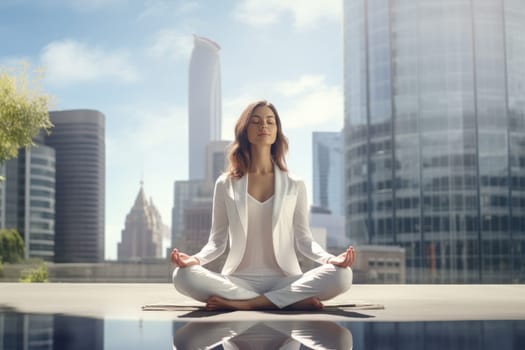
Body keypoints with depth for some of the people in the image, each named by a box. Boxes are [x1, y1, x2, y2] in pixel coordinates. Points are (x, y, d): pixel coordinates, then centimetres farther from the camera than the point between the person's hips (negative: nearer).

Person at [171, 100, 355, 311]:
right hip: (238, 281, 0)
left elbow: (303, 239, 6)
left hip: (284, 282, 0)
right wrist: (196, 259, -15)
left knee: (341, 275, -29)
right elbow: (217, 241, 7)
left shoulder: (294, 185, 9)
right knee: (183, 275, -30)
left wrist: (330, 258, -15)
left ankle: (244, 303, -26)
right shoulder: (225, 185, 9)